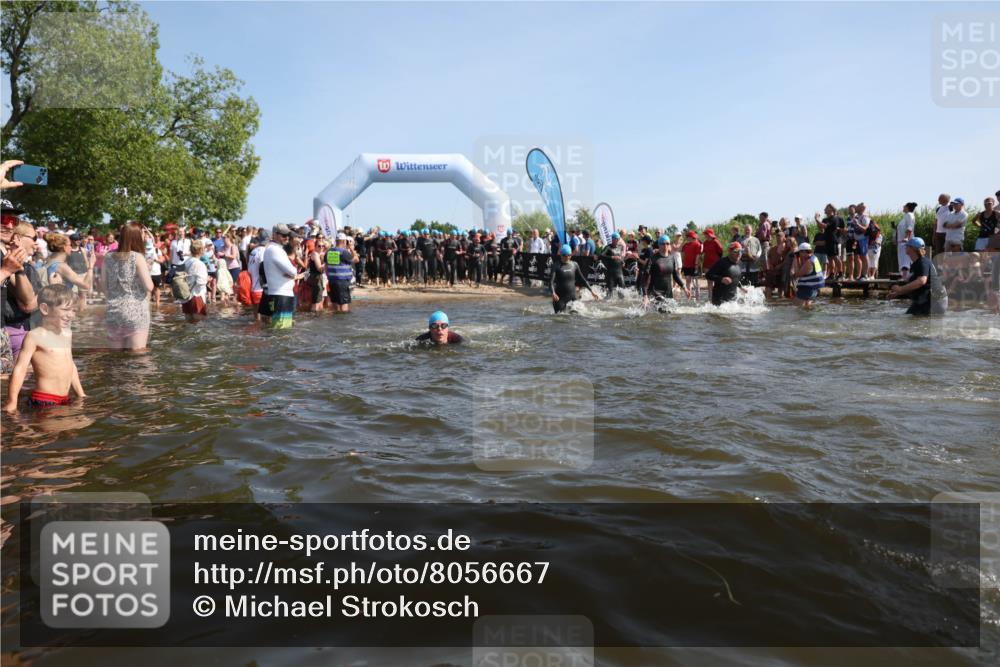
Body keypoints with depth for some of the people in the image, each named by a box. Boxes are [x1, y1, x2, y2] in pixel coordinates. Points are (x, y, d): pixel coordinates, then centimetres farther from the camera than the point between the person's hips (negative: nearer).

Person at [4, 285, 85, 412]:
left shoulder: (67, 334, 13)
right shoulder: (35, 336, -7)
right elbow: (20, 369, -11)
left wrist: (81, 395, 24)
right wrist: (12, 402, -17)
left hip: (65, 401, 7)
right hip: (43, 401, -7)